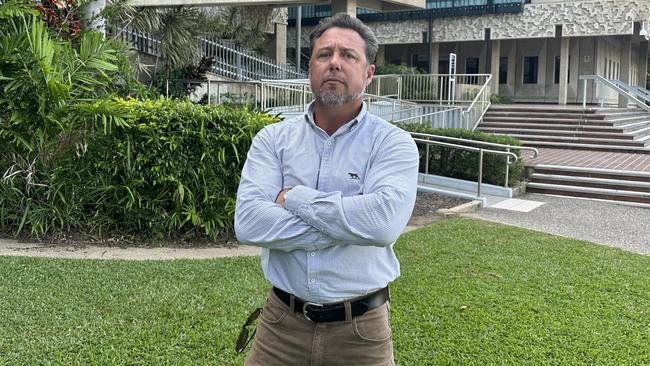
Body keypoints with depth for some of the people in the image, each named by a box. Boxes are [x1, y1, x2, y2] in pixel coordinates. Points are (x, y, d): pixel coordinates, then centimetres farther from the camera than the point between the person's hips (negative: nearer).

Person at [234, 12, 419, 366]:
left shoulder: (393, 143, -7)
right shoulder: (273, 139, 0)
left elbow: (384, 222, -25)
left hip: (360, 328, -1)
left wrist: (294, 197, -16)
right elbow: (248, 222, -15)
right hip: (282, 322, 2)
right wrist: (347, 225, -18)